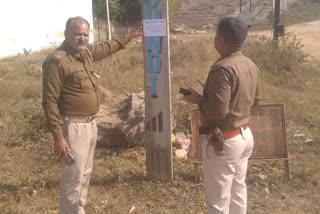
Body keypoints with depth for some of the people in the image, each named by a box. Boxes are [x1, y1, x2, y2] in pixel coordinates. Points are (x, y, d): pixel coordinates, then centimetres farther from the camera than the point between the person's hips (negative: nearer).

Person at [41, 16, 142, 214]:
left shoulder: (86, 52, 4)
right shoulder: (57, 61, -19)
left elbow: (107, 48, 27)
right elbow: (50, 101, -20)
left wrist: (130, 36, 34)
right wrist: (58, 137, -21)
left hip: (91, 124, 9)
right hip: (74, 127, -9)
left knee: (85, 173, 21)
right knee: (74, 177, 0)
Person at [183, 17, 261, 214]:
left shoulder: (222, 69, -24)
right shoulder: (251, 66, 4)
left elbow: (218, 110, -28)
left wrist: (197, 99, -12)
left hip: (223, 141, -9)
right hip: (245, 135, 9)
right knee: (238, 190, 24)